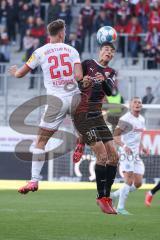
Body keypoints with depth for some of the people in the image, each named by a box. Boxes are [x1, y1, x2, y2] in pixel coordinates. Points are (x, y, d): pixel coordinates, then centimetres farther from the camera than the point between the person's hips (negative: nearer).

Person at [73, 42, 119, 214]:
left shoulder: (110, 73, 13)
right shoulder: (88, 64, 1)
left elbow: (109, 91, -6)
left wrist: (103, 81, -27)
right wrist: (83, 84, -28)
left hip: (97, 116, 7)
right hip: (82, 115, -7)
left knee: (113, 156, 3)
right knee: (102, 155, -16)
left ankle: (107, 196, 12)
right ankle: (101, 197, -8)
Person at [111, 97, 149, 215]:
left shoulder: (142, 119, 14)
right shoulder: (125, 119, -12)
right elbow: (115, 136, -13)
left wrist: (142, 147, 9)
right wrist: (124, 146, -29)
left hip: (136, 155, 8)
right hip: (126, 153, -8)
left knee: (138, 184, 5)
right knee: (129, 181, -15)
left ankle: (114, 195, 21)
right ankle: (121, 208, -6)